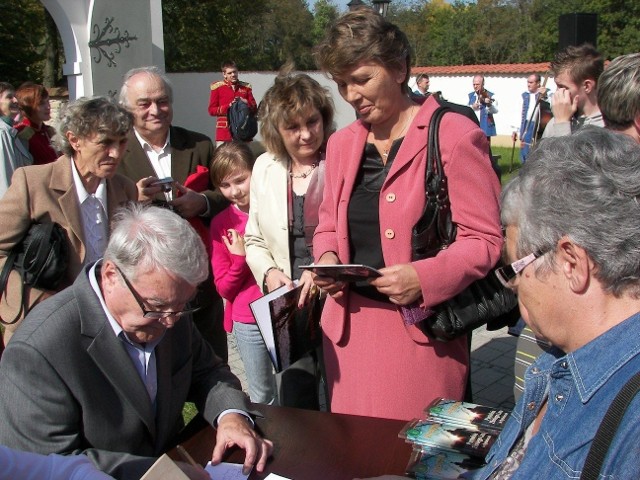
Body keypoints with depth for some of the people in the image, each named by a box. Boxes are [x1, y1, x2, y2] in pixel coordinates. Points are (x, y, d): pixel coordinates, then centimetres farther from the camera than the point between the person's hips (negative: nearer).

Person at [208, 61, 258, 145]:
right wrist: (228, 106, -12)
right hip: (224, 131, -3)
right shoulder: (217, 87, 4)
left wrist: (245, 102, -7)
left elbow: (255, 108, 13)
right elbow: (211, 110, 0)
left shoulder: (246, 87, 13)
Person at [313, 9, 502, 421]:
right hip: (349, 324, 6)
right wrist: (327, 258, -2)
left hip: (422, 328, -5)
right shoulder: (342, 143, 11)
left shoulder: (455, 136, -9)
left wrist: (424, 278, -23)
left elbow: (486, 240, -9)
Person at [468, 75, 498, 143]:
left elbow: (495, 110, -11)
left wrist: (489, 104, -30)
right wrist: (472, 107, -11)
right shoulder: (470, 96, 12)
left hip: (485, 129, -3)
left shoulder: (490, 96, 1)